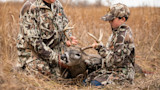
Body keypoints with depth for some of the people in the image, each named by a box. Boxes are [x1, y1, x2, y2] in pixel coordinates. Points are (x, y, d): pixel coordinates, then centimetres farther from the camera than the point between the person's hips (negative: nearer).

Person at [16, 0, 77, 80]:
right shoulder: (30, 7, -18)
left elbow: (65, 25, 18)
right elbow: (33, 40, -22)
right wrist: (54, 57, -23)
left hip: (54, 50, 6)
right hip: (32, 51, -6)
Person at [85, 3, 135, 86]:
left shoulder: (123, 35, -21)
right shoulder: (117, 32, 10)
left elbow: (116, 60, -25)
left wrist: (100, 48, -19)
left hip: (122, 74, -10)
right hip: (110, 70, 10)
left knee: (96, 83, -27)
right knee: (87, 80, 4)